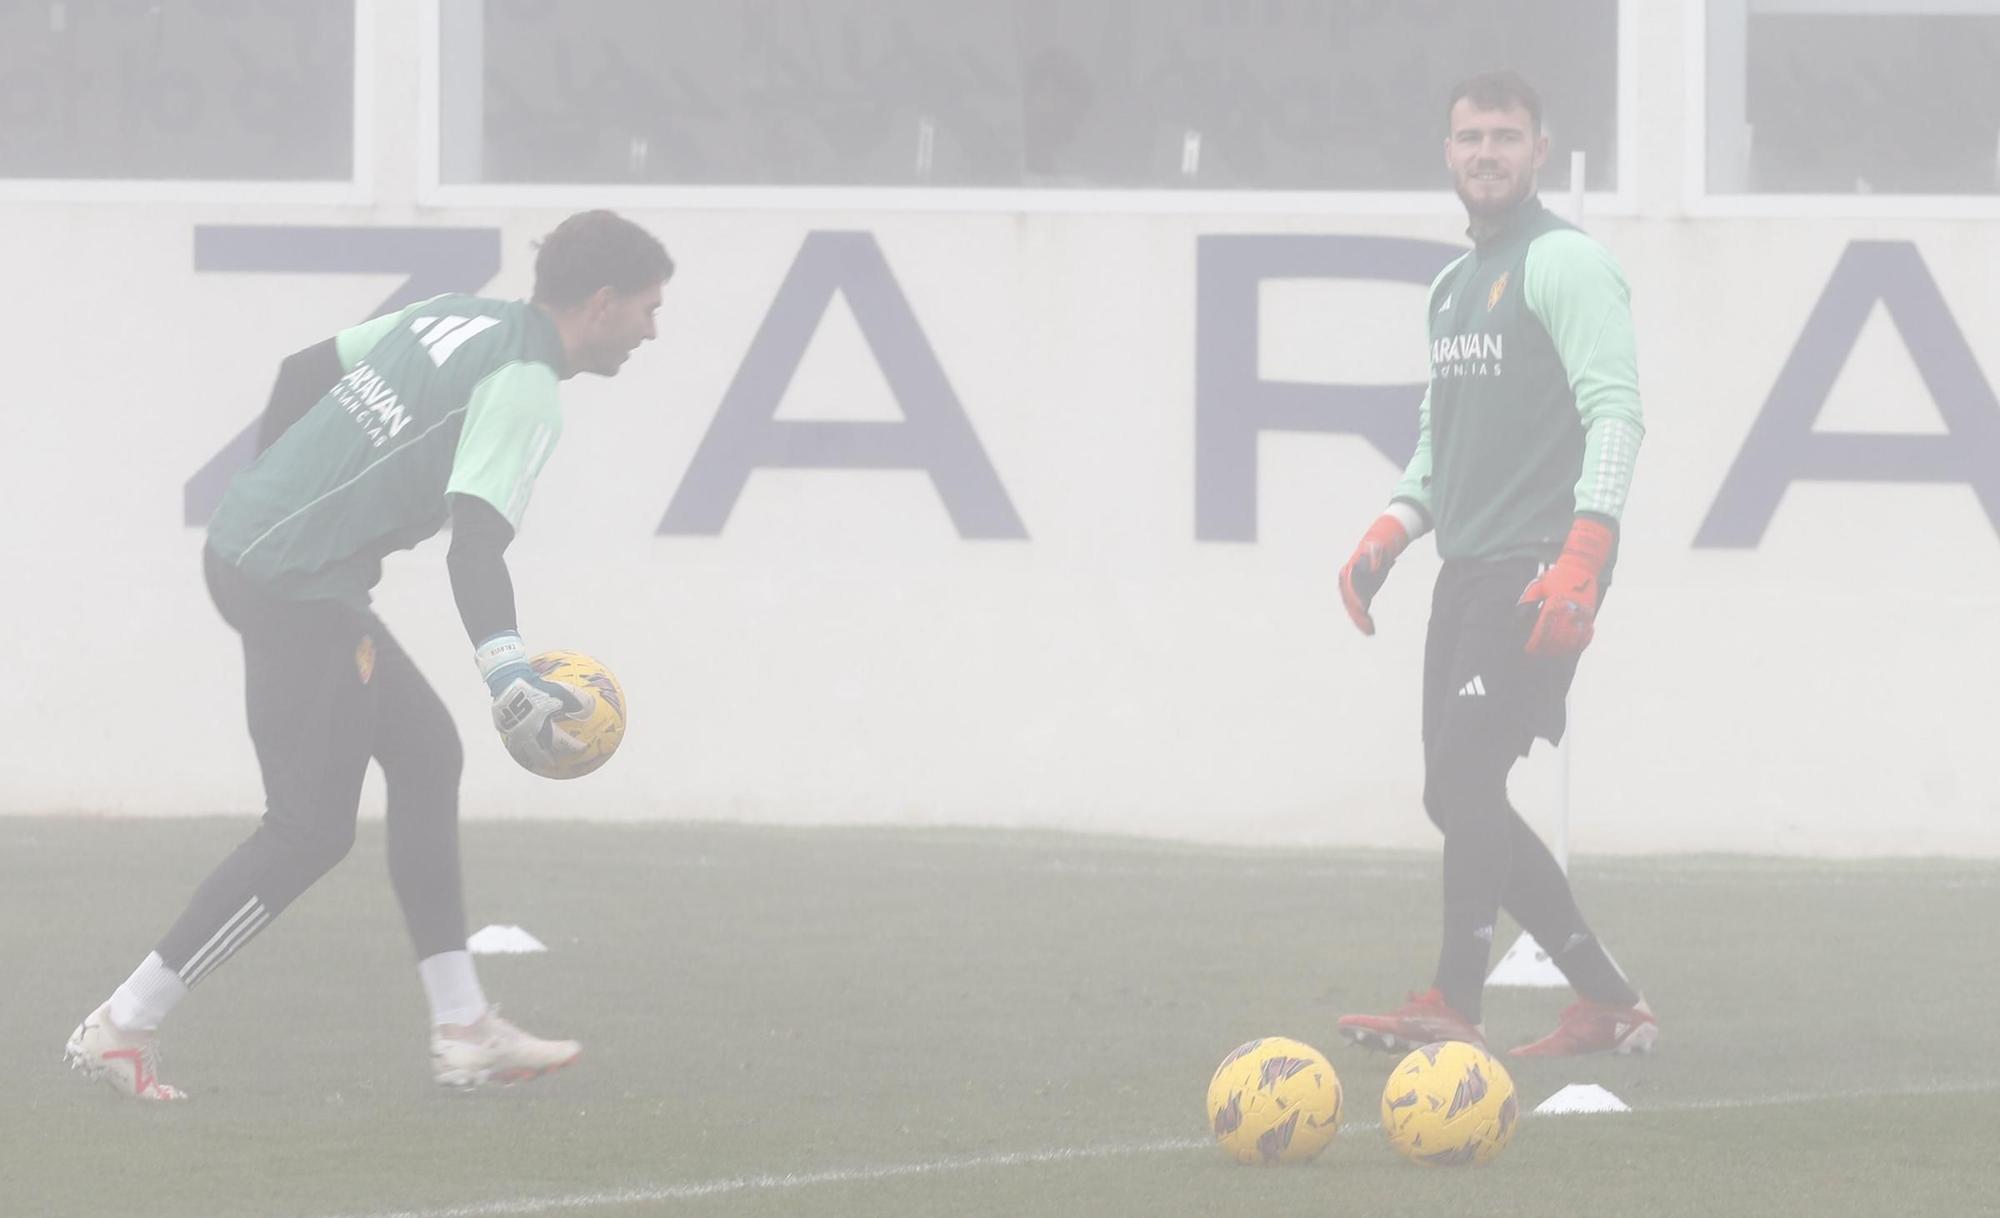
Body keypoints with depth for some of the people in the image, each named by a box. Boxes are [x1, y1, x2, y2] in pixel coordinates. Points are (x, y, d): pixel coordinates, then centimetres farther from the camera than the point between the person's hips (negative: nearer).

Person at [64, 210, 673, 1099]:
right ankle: (122, 1027, -4)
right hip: (298, 585, -10)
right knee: (312, 829, -6)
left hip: (247, 538, 10)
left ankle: (463, 1030, 18)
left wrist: (278, 499, 34)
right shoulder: (522, 391, -14)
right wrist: (506, 677, -38)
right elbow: (475, 541, -27)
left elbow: (303, 373, 21)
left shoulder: (457, 320, 13)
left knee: (425, 751, 16)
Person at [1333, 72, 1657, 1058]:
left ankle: (1454, 1008, -18)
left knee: (1465, 777, -18)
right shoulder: (1454, 284, 21)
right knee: (1458, 798, 6)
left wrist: (1582, 558, -25)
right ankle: (1611, 1005, 13)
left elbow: (1616, 412, -15)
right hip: (1468, 570, 9)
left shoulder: (1565, 264, -6)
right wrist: (1390, 532, 11)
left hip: (1538, 570, -9)